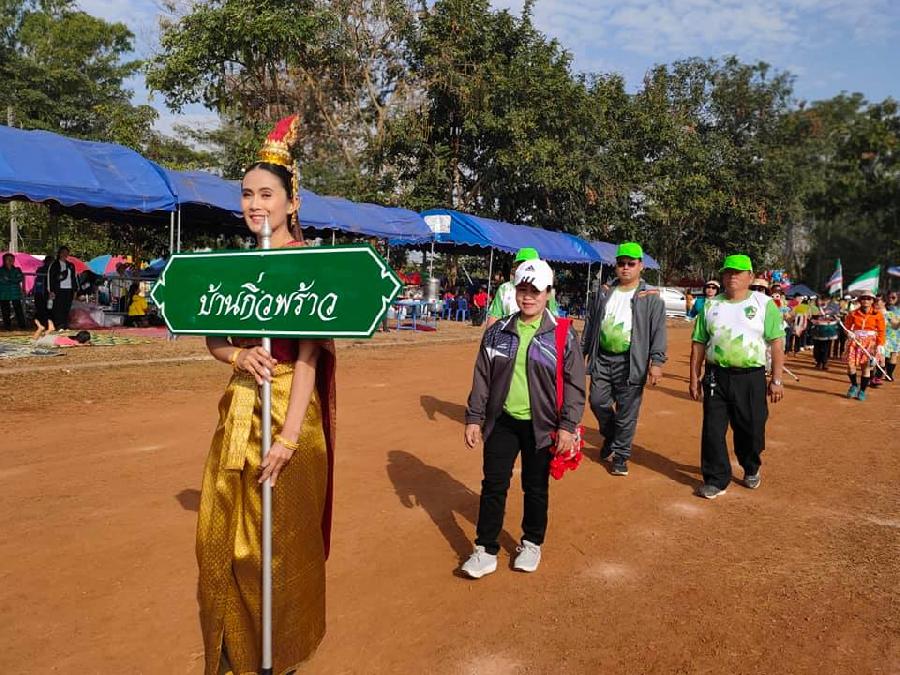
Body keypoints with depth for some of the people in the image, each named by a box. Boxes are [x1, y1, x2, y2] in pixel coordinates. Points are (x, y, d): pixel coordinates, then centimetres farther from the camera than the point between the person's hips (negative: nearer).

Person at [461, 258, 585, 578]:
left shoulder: (562, 334, -5)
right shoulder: (497, 332, 4)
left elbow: (574, 383, -5)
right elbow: (481, 378, 7)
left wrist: (567, 426, -10)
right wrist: (474, 418, 3)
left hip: (540, 425, -2)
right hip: (502, 421, 2)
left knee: (536, 488, 12)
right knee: (493, 485, 5)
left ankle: (531, 544, 32)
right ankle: (486, 551, 16)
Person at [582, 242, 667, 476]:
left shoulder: (651, 297, -2)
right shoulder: (604, 293, 12)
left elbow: (658, 331, -7)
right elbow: (590, 325, 17)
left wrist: (657, 361, -16)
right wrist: (582, 351, 14)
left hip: (630, 362, -4)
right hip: (602, 358, 4)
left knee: (627, 411, 0)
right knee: (597, 401, 5)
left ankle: (620, 455, 15)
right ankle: (610, 436, 34)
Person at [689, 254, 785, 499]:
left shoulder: (764, 304, 1)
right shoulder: (711, 306, 9)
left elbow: (776, 343, -1)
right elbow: (698, 344, 10)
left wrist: (776, 379, -5)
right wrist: (694, 377, 6)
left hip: (751, 378, -2)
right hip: (716, 376, 2)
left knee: (751, 429, 8)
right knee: (713, 430, 1)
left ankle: (751, 469, 36)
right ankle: (716, 480, 13)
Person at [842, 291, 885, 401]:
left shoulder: (877, 314, -2)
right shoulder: (853, 313, 1)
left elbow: (881, 331, -2)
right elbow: (847, 325, 13)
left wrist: (880, 345, -11)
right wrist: (849, 332, -9)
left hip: (870, 343, -1)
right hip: (856, 342, 1)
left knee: (866, 368, 1)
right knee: (850, 364, -8)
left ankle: (862, 391, 14)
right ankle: (854, 385, 18)